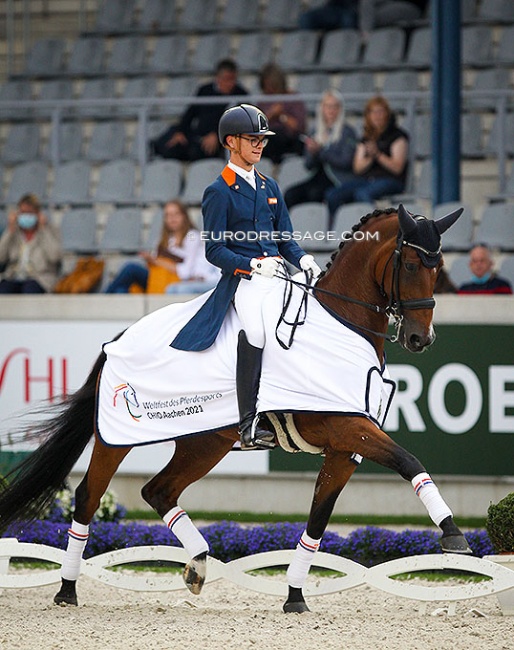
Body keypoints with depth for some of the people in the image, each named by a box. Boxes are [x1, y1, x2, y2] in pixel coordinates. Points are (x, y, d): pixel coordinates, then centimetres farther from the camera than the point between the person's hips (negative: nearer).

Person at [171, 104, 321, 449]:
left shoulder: (270, 187, 20)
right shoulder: (219, 192, 0)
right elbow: (215, 251, -5)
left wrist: (304, 260, -2)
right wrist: (255, 265, -20)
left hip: (277, 276, 7)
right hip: (243, 279, -7)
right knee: (255, 330, -32)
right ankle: (248, 424, -31)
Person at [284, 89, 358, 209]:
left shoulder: (348, 132, 0)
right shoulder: (317, 132, 16)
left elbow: (345, 162, -12)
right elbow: (309, 165, 15)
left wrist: (321, 150, -17)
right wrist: (312, 153, -7)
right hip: (319, 178, 5)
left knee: (314, 193, -34)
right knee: (290, 195, -22)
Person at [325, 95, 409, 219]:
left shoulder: (398, 135, 5)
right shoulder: (366, 138, 22)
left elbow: (397, 168, -4)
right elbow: (357, 168, 14)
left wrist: (377, 154, -15)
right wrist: (369, 158, -6)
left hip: (390, 180, -6)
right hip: (365, 179, 6)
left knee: (362, 193, -40)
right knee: (332, 195, -22)